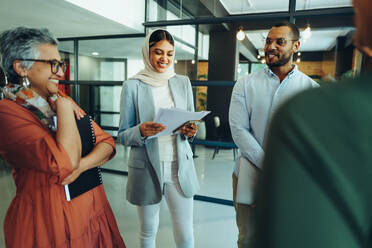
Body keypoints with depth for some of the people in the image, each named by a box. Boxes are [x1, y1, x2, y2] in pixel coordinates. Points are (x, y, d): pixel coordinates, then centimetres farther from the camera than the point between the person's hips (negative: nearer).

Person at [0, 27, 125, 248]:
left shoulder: (63, 102, 5)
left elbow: (107, 142, 0)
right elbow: (65, 162, -29)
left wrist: (82, 165, -18)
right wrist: (64, 107, -18)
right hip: (49, 224, -6)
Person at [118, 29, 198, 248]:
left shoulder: (183, 82, 6)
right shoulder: (133, 86, -3)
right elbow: (123, 136, -1)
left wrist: (190, 131, -10)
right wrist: (142, 131, -22)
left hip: (180, 166, 2)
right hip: (146, 168, -1)